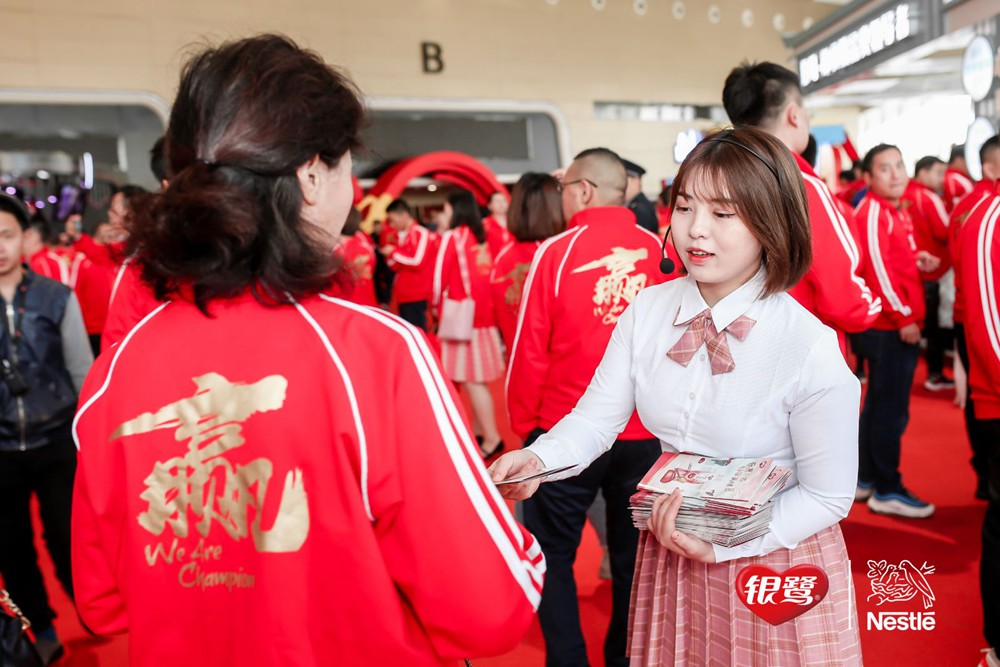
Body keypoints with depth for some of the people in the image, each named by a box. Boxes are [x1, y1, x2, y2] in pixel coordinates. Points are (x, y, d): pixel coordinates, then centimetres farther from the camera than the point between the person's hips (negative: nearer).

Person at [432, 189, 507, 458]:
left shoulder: (452, 237, -9)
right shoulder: (482, 237, 9)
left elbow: (440, 276, -6)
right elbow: (488, 275, 11)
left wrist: (438, 304, 10)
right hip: (485, 314, 7)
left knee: (471, 379, -3)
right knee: (477, 378, 12)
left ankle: (492, 437, -1)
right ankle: (478, 431, 19)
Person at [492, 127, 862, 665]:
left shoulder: (810, 347, -22)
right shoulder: (646, 311, -9)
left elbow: (827, 497, -15)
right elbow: (596, 417, -9)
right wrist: (538, 458, -29)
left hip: (775, 565, -4)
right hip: (669, 552, 4)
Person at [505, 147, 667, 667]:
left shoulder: (557, 252, -10)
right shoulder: (660, 251, -2)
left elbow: (530, 348, -8)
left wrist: (523, 421, 5)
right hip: (647, 431, 3)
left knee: (552, 551, 13)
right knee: (635, 553, 17)